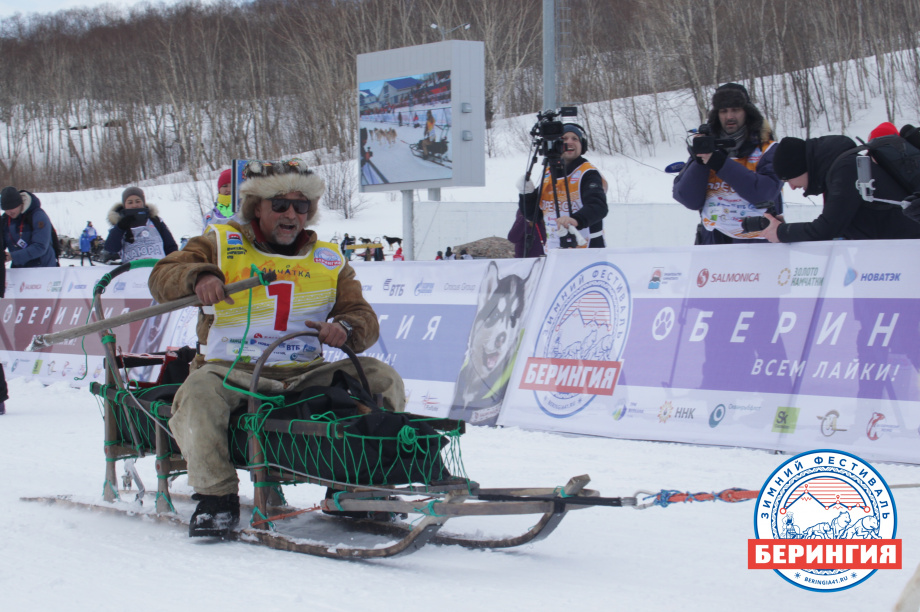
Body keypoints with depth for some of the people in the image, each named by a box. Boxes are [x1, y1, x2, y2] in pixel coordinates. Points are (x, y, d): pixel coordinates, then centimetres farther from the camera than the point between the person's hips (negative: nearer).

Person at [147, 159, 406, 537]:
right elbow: (163, 278, -2)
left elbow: (364, 319, 10)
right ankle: (216, 497, -23)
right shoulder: (220, 245, 8)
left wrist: (345, 329, -16)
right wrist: (198, 276, -25)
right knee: (198, 395, -36)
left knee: (382, 378, -14)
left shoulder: (328, 261, 15)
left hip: (304, 376, 3)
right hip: (231, 371, -3)